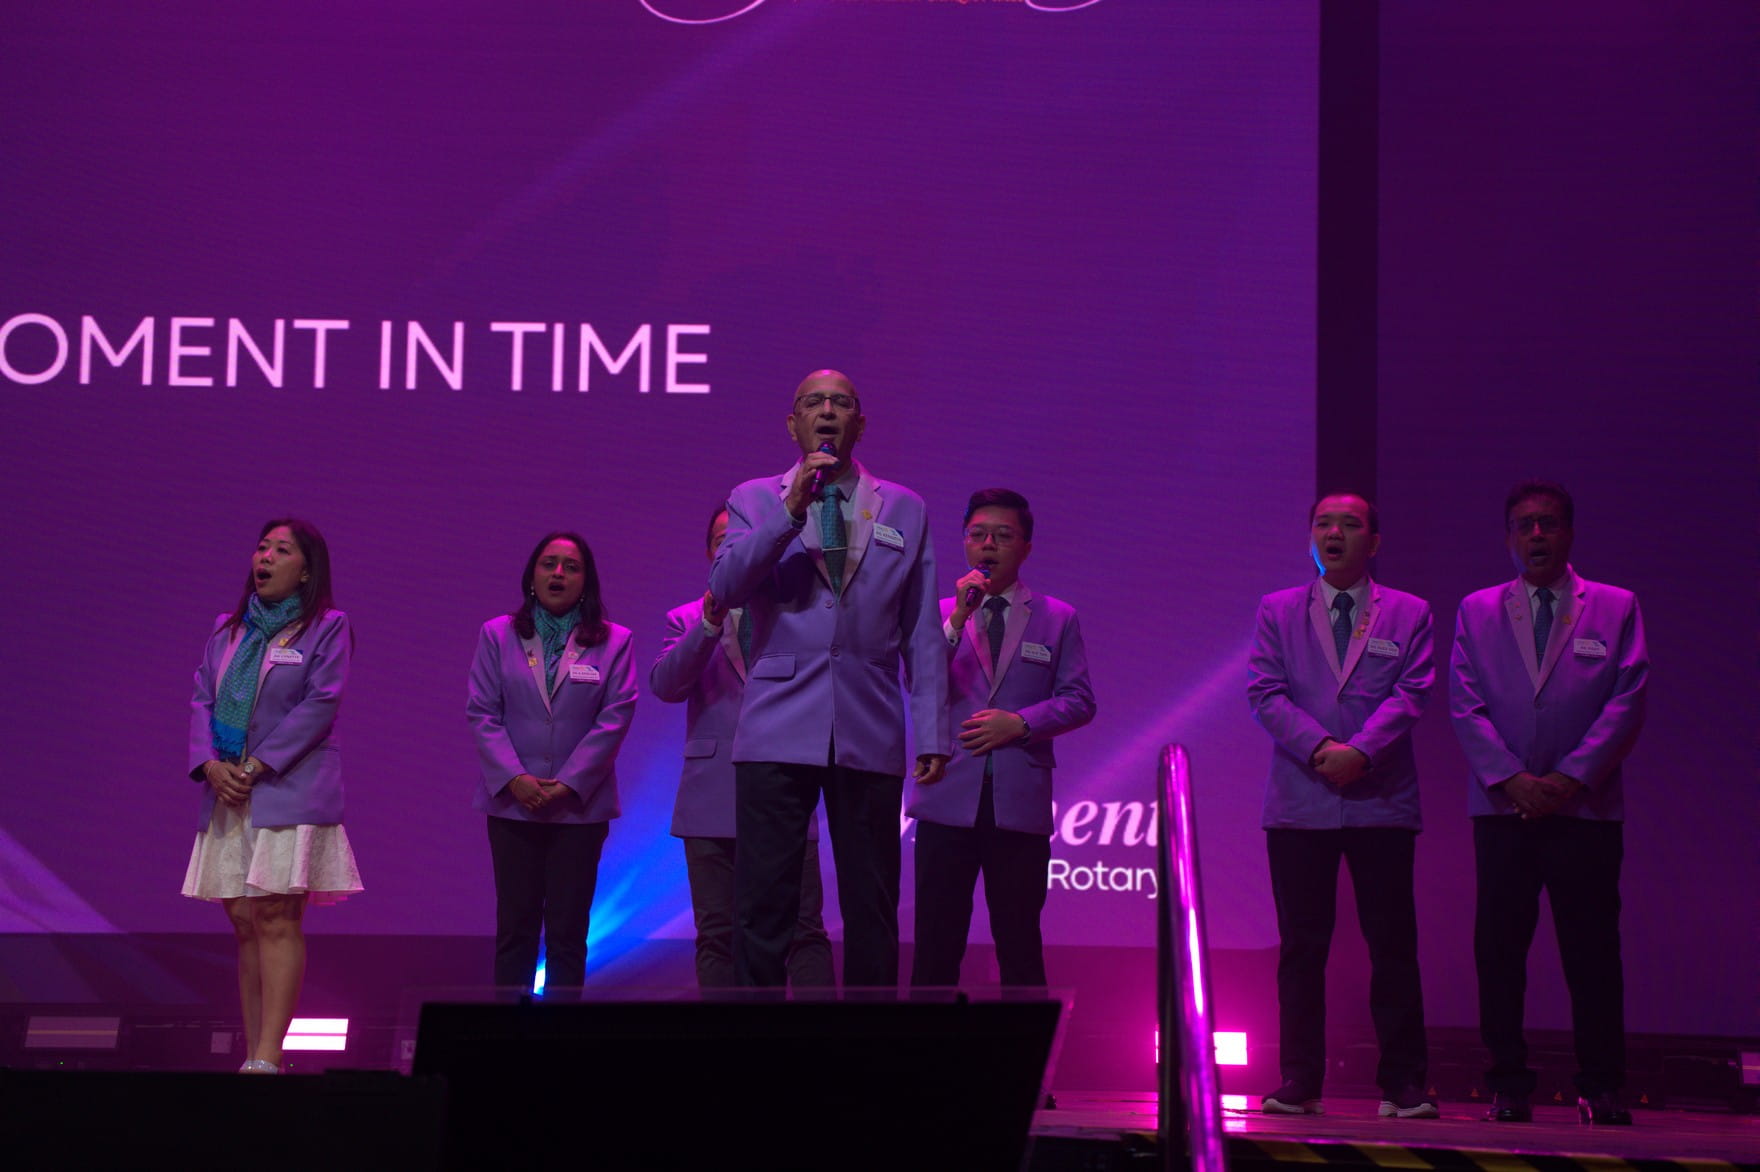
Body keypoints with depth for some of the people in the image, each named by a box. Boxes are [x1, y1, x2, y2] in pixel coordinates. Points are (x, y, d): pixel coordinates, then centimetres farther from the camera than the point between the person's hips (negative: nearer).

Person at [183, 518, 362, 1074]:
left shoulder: (327, 628, 0)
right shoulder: (228, 629, 17)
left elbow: (319, 705, -9)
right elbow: (202, 699, 12)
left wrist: (255, 766, -14)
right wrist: (210, 765, -6)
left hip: (289, 792, -5)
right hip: (228, 794, 6)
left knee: (276, 919, -11)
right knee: (244, 923, 4)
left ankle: (268, 1059, -15)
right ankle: (252, 1052, 7)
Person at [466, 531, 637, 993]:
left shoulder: (614, 641, 4)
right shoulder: (498, 635, 7)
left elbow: (616, 718, -3)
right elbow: (481, 713, 1)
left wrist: (569, 784, -12)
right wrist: (514, 778, -13)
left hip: (580, 805, -1)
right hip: (513, 803, 1)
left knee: (567, 929, 0)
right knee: (515, 926, 2)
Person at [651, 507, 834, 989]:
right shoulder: (687, 619, 13)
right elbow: (664, 684, -3)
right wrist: (710, 623, -16)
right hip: (714, 800, 1)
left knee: (805, 931, -5)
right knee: (718, 936, 2)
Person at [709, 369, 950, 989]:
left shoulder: (904, 510, 14)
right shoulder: (754, 500, 11)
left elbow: (923, 633, 11)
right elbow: (724, 588, -5)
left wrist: (931, 731, 4)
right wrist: (791, 511, -14)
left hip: (869, 735, 1)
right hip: (779, 729, -1)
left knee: (871, 913, 4)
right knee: (763, 908, -4)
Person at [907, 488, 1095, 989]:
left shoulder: (1057, 618, 11)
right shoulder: (940, 613, 13)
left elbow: (1079, 700, 5)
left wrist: (1020, 722, -10)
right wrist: (957, 620, -10)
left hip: (1020, 802, 0)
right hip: (949, 798, 0)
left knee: (1019, 945, 3)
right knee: (936, 941, -2)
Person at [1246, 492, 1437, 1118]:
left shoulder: (1409, 614, 10)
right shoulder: (1277, 610, 12)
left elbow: (1411, 692, -2)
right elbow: (1264, 692, 1)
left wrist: (1360, 750, -17)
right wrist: (1318, 747, -14)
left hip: (1381, 801, -1)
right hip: (1300, 801, 1)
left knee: (1393, 946, 0)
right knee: (1302, 947, 3)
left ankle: (1403, 1086, 6)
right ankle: (1299, 1084, 8)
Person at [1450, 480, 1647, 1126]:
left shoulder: (1616, 608, 8)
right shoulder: (1476, 611, 12)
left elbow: (1626, 703, 0)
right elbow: (1466, 707, 4)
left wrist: (1571, 778, -11)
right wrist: (1511, 779, -10)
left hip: (1585, 805, -1)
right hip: (1503, 807, 1)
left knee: (1592, 950, 0)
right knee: (1499, 950, 1)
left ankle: (1601, 1088, 7)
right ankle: (1509, 1085, 8)